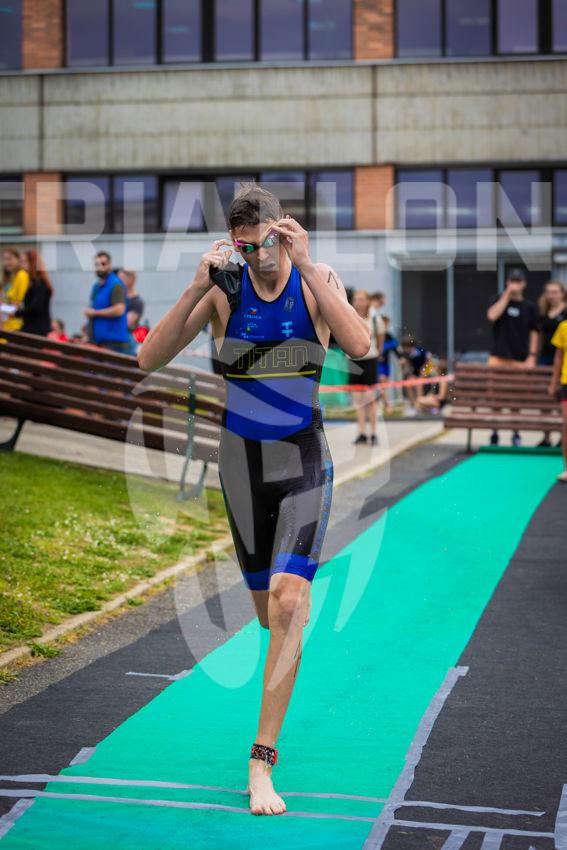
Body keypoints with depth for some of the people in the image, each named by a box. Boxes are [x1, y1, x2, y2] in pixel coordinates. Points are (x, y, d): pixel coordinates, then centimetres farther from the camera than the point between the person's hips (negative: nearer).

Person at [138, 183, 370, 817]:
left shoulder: (316, 280, -10)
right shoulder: (224, 288, -8)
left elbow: (360, 346, -30)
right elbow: (149, 360, -15)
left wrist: (306, 265, -33)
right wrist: (197, 289, -26)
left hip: (304, 460, -2)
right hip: (241, 458, 2)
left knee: (287, 604, -18)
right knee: (268, 610, 13)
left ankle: (262, 761, -15)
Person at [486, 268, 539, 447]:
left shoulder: (530, 307, 7)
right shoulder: (498, 299, 4)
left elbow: (534, 332, 7)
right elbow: (492, 316, -16)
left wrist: (532, 356, -2)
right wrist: (507, 294, -14)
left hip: (519, 360, 1)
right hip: (498, 357, -1)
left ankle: (516, 434, 15)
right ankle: (494, 432, 9)